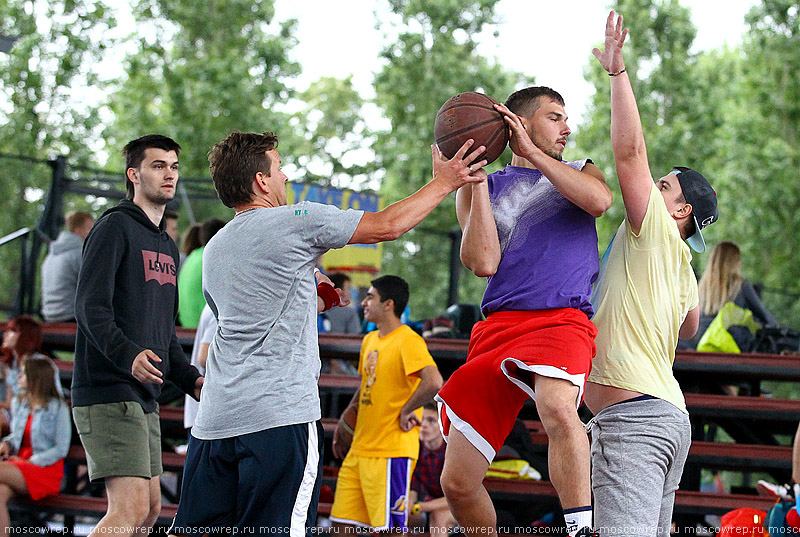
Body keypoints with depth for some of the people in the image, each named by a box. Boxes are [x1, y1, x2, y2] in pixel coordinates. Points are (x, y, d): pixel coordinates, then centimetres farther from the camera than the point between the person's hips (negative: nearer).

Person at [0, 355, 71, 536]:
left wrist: (31, 462, -14)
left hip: (46, 469, -5)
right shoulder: (19, 403, 16)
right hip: (18, 463, 5)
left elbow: (61, 449, -7)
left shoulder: (58, 408, -4)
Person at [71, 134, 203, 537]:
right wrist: (127, 355, -32)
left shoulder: (168, 247, 21)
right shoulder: (115, 227, -6)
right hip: (107, 393, -9)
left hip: (144, 398, 10)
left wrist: (189, 379, 12)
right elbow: (90, 308, -17)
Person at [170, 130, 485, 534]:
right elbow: (387, 226, 0)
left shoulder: (213, 249, 18)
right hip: (277, 414, -7)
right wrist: (443, 183, 9)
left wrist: (313, 302, 32)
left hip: (213, 419, 7)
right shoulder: (295, 221, -4)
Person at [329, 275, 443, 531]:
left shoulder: (408, 341, -14)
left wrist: (406, 411, -17)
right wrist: (345, 419, 22)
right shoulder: (370, 340, 15)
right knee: (340, 521, 9)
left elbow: (434, 382, -28)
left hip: (391, 452, -9)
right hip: (359, 449, 9)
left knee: (389, 527, -6)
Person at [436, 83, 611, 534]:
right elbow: (484, 262, 1)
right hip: (499, 326, 2)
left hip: (563, 320, -2)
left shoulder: (580, 173, 21)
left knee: (559, 411, -38)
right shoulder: (485, 188, 19)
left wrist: (532, 152, -2)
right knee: (458, 484, 0)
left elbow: (599, 200, -5)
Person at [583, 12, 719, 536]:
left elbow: (629, 149, -12)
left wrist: (617, 70, -9)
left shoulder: (653, 231, -2)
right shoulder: (683, 267, 23)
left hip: (634, 416, -10)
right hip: (668, 413, 10)